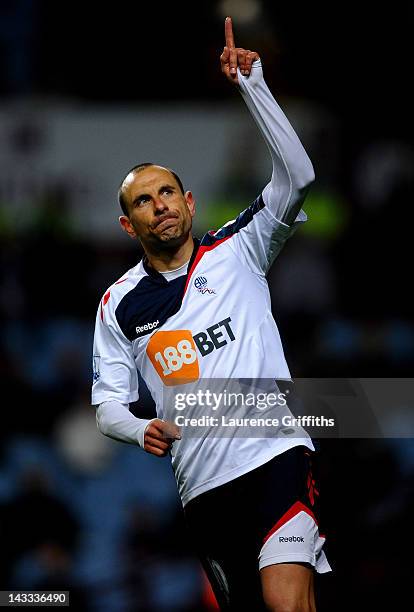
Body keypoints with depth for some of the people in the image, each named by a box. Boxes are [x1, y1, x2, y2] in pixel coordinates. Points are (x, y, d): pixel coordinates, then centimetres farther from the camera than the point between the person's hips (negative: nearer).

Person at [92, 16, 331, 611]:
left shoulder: (235, 250, 6)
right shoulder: (118, 305, 11)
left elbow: (296, 176, -7)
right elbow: (109, 402, 11)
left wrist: (251, 84, -13)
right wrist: (141, 429, -13)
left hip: (276, 455, -3)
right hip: (202, 489, 3)